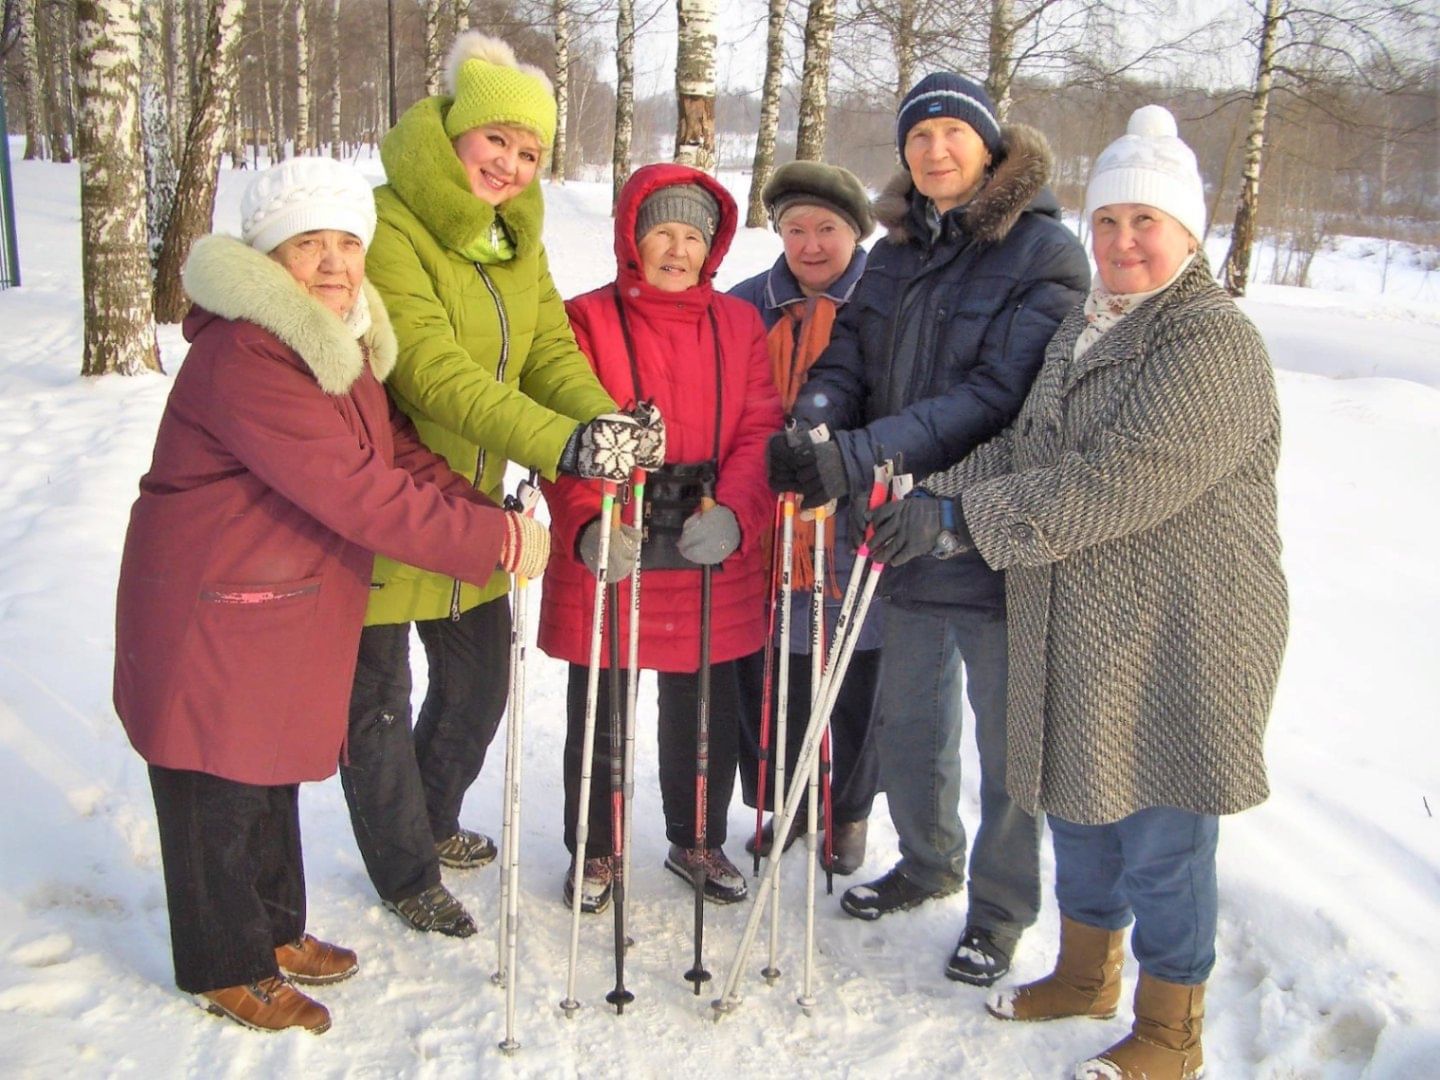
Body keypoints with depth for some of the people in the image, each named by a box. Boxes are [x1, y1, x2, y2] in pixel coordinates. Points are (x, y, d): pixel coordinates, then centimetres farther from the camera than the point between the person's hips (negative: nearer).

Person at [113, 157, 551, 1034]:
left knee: (274, 765, 23)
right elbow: (358, 493, -31)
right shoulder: (244, 358, -26)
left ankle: (274, 929, 42)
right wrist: (498, 541, -27)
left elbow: (397, 451, 8)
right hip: (212, 607, -9)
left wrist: (488, 515, -8)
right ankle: (228, 969, 27)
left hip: (298, 597, 10)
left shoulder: (341, 341, 8)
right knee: (221, 788, 7)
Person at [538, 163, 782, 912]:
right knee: (599, 720, 12)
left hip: (713, 567, 3)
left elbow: (759, 433, -1)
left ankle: (697, 841, 39)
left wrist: (732, 515, -18)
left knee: (706, 718, 17)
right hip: (606, 558, -2)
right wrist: (588, 525, -25)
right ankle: (595, 850, 34)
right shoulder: (585, 321, -2)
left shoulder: (740, 325, 8)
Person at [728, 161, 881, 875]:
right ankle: (782, 803, 32)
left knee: (856, 684, 11)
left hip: (859, 540, -2)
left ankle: (850, 809, 33)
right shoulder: (746, 308, 5)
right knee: (767, 683, 11)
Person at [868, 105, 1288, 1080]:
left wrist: (962, 517, -24)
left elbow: (1121, 479, -26)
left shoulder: (1216, 340, -16)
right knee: (1079, 803, 20)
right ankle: (1086, 974, 42)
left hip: (1178, 643, -8)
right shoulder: (1084, 328, 13)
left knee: (1161, 835, 4)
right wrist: (932, 496, -6)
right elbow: (1028, 448, 11)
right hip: (1076, 631, 8)